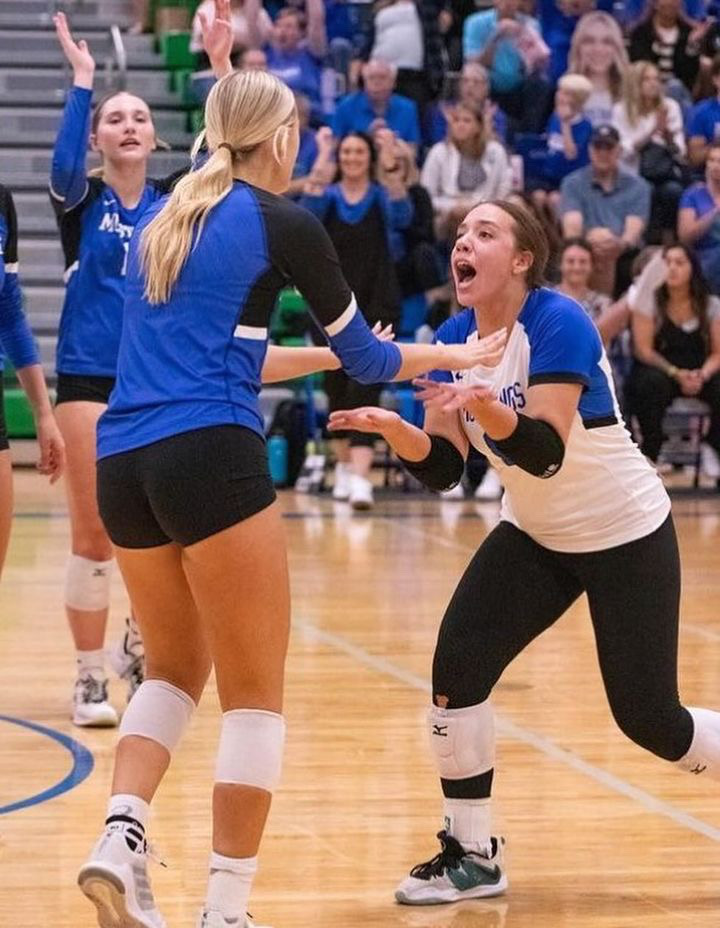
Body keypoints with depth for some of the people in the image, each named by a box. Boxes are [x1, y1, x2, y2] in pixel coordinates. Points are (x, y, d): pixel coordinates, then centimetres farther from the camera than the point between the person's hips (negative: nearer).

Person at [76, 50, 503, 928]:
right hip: (210, 455, -6)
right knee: (255, 692, 2)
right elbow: (362, 357, 12)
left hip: (121, 461, 6)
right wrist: (447, 354, 29)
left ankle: (120, 837, 0)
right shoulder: (284, 224, 2)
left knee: (176, 668, 21)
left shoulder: (162, 216, 18)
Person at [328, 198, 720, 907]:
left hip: (626, 535, -6)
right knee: (458, 663, -13)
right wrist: (394, 429, -25)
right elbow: (443, 470, -7)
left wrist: (487, 406, -49)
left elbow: (546, 454, -32)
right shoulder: (454, 340, -4)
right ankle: (473, 855, -1)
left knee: (648, 718, -4)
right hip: (535, 535, 6)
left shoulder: (558, 323, -24)